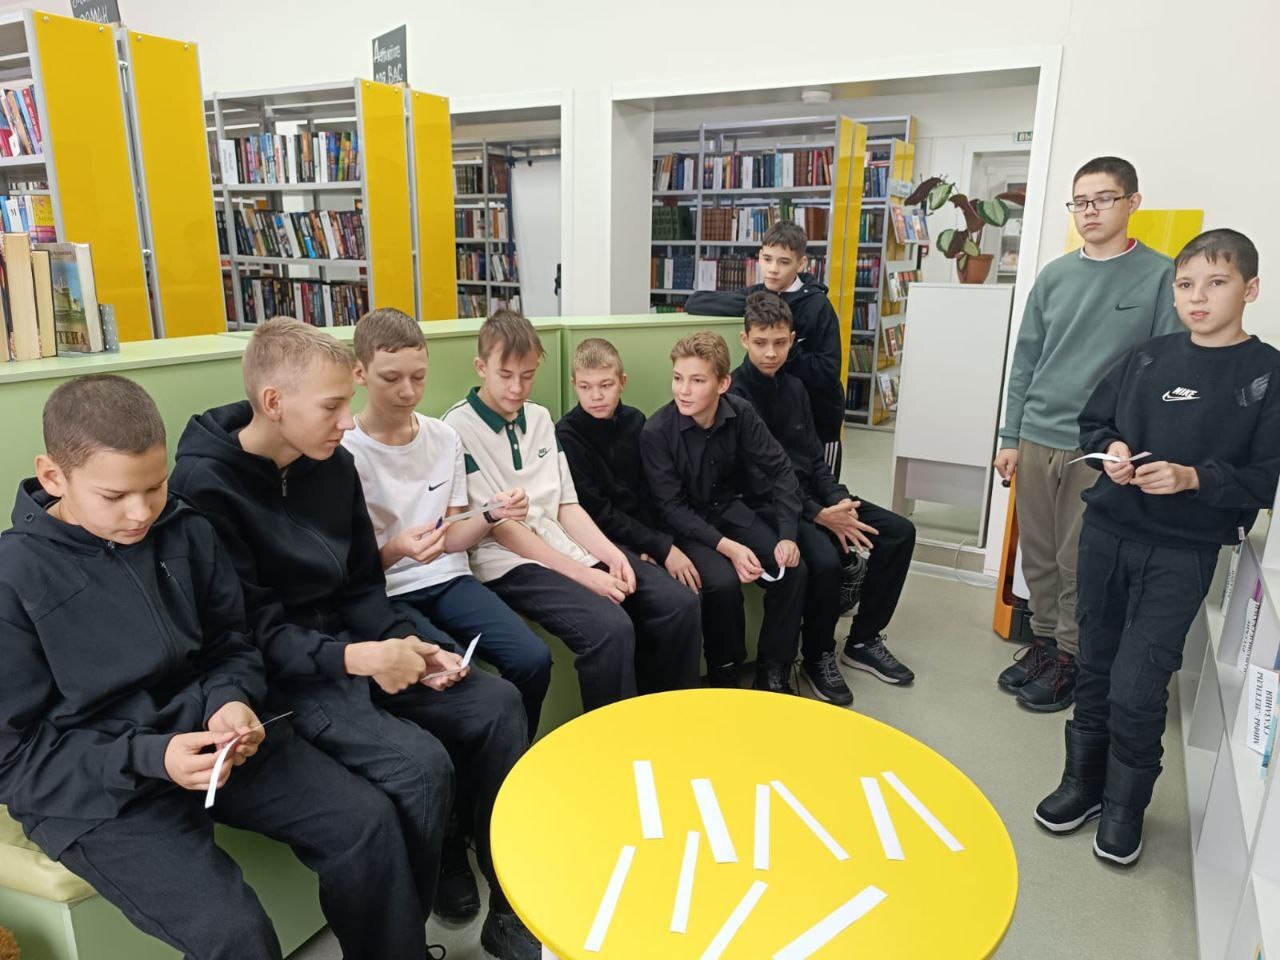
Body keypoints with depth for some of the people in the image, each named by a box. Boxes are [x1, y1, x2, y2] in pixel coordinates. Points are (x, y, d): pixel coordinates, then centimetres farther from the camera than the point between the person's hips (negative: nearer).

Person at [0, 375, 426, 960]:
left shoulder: (187, 531, -2)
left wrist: (232, 702, -12)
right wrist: (147, 757, -22)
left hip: (209, 738, 5)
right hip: (93, 788, -4)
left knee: (369, 822, -5)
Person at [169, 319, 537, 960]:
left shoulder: (334, 464, 3)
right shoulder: (205, 484, -17)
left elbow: (363, 588, 9)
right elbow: (253, 629, -18)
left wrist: (406, 641, -8)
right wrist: (354, 658, -28)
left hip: (354, 648, 7)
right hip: (283, 675, -7)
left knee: (497, 703, -6)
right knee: (421, 763, -26)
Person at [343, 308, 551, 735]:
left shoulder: (445, 438, 4)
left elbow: (449, 538, 9)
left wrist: (492, 515, -11)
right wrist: (396, 550, -25)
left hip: (446, 579, 4)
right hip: (383, 593, -4)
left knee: (533, 659, -17)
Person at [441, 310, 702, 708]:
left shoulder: (540, 417, 14)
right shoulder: (458, 428, -7)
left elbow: (566, 505, 12)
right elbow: (499, 527, -12)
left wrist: (610, 553, -7)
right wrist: (582, 574, -16)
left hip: (568, 544, 7)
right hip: (509, 561, -7)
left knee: (679, 605, -6)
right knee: (610, 629, -30)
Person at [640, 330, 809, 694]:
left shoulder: (740, 413, -11)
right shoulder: (656, 431, -22)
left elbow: (779, 470, -6)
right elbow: (671, 507, -19)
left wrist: (787, 535, -17)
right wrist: (727, 546, -29)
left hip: (731, 510, 4)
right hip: (685, 524, -4)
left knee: (794, 568, -15)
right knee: (724, 581, -30)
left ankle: (773, 672, 2)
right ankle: (724, 675, -3)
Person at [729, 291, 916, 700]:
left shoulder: (794, 387, 12)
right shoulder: (734, 395, -13)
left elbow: (814, 457, 13)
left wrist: (839, 501, -6)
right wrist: (819, 515, -21)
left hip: (810, 495, 8)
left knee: (899, 531, 0)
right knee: (825, 559, -32)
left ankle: (863, 640, 11)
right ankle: (817, 657, -4)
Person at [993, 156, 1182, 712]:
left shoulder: (1160, 276, -2)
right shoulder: (1055, 275, 9)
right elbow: (1026, 360, 10)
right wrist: (1010, 438, 7)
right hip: (1037, 439, 4)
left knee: (1080, 562, 2)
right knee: (1038, 556, 11)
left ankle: (1070, 657, 18)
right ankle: (1044, 641, 27)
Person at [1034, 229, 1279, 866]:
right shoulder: (1147, 358, 5)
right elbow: (1093, 421, 13)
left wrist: (1192, 478, -21)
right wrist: (1110, 450, -8)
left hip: (1183, 554, -3)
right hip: (1106, 533, 4)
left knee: (1137, 687, -4)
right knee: (1096, 668, 14)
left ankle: (1125, 804, 21)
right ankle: (1084, 781, 32)